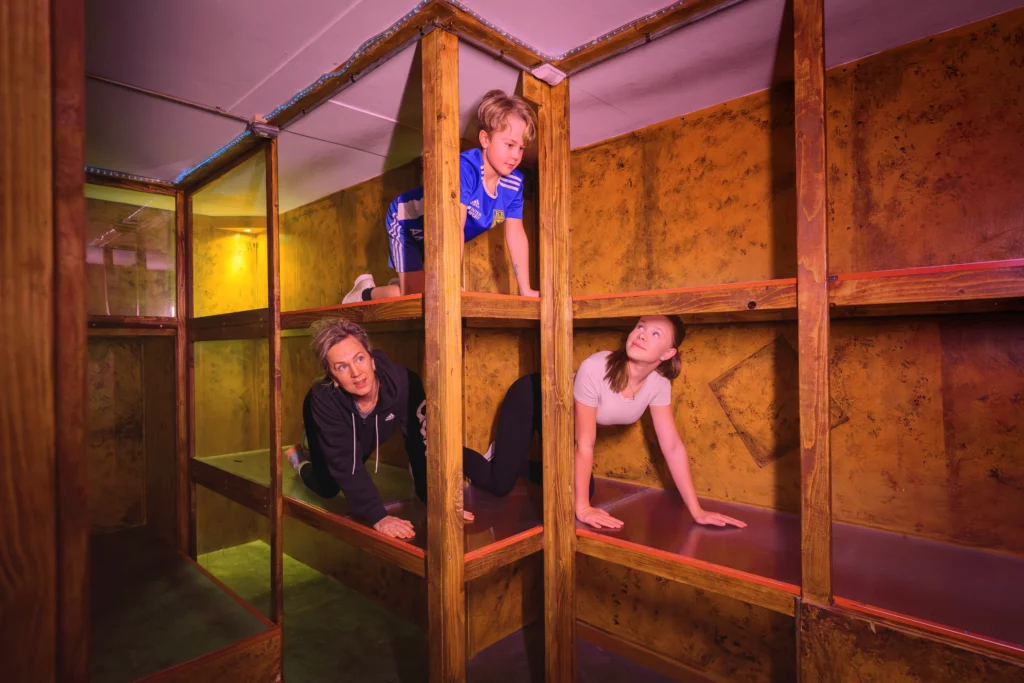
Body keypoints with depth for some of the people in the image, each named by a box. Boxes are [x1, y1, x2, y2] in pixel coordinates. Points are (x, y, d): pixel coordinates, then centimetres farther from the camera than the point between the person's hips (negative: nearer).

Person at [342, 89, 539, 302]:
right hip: (407, 222, -6)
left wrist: (526, 290, -19)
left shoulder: (514, 183, -16)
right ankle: (366, 291, 17)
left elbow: (516, 234, -15)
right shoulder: (465, 167, -37)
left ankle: (401, 286, 37)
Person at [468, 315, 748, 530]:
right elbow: (585, 443, -30)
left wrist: (697, 511, -14)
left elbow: (673, 446, -13)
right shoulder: (595, 369, -38)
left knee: (582, 489, 4)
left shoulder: (659, 383, -19)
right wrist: (582, 508, -23)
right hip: (532, 399, -5)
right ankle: (499, 454, 25)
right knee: (500, 484, -9)